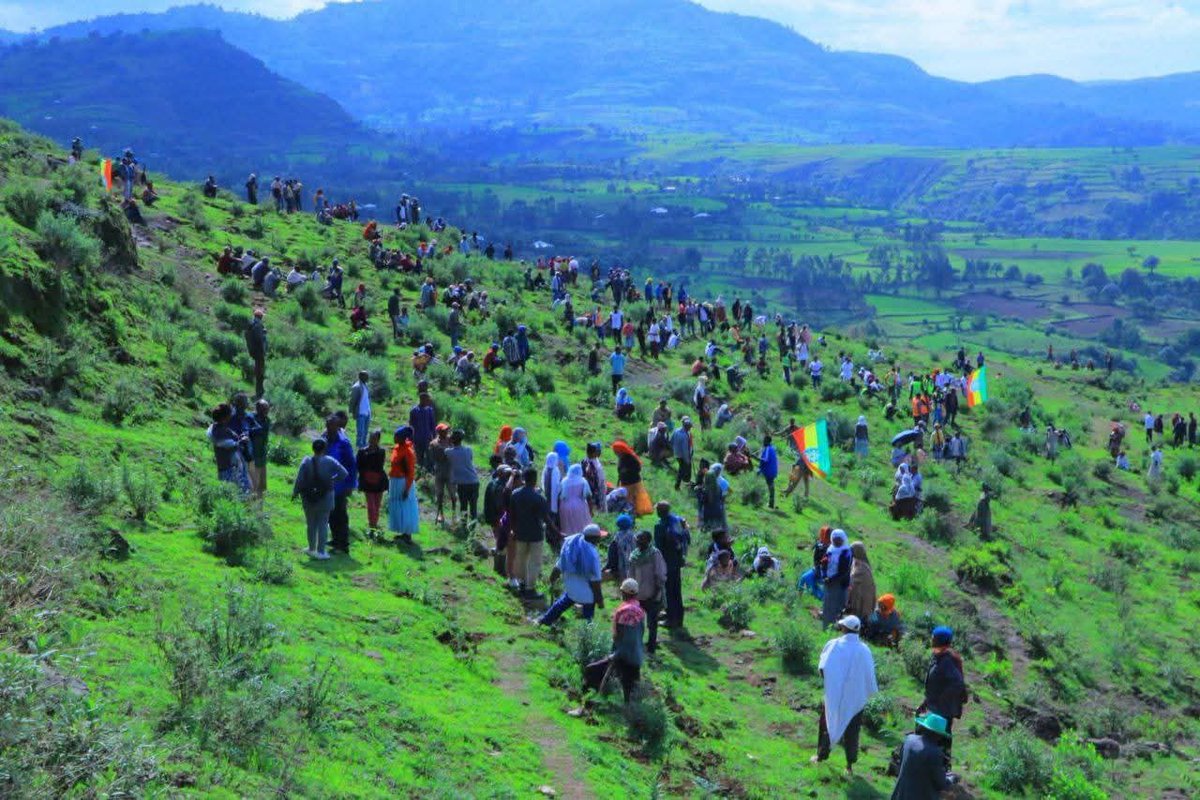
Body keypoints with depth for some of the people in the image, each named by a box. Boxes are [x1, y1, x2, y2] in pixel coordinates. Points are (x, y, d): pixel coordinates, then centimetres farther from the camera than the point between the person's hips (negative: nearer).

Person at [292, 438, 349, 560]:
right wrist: (333, 481, 3)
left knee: (311, 524, 15)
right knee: (323, 524, 5)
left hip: (309, 499, 1)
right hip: (325, 498, -1)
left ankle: (312, 549, 25)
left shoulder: (306, 462, -9)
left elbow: (299, 479, -10)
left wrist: (295, 493, 3)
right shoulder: (330, 461, -9)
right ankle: (321, 551, 2)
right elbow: (344, 473, -10)